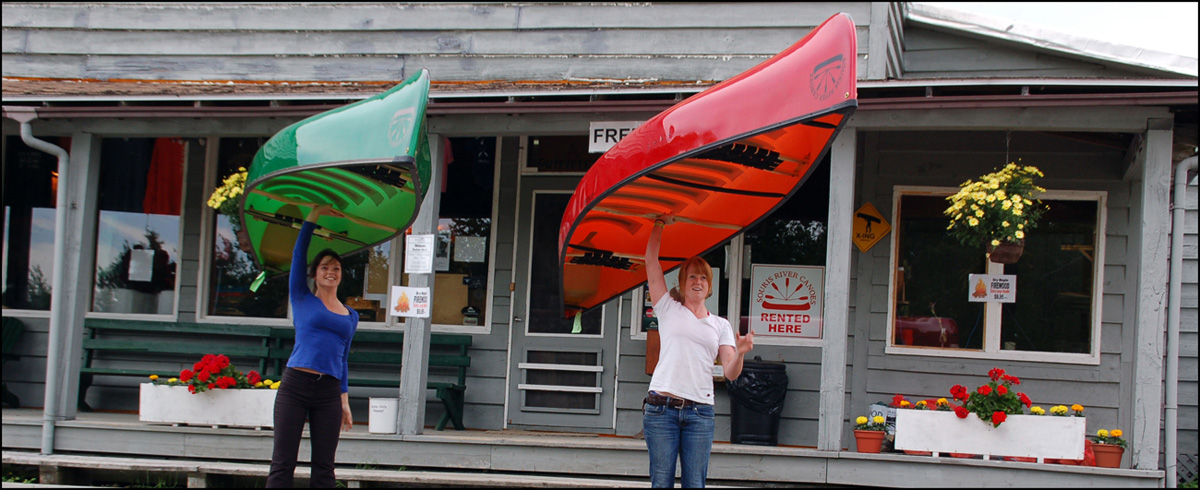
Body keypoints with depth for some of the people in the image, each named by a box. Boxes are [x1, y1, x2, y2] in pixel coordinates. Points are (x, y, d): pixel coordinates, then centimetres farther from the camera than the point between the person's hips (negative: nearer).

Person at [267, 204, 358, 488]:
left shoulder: (351, 317, 17)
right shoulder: (303, 300, 9)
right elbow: (298, 255, 6)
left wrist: (344, 401, 15)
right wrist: (314, 216, 5)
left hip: (329, 393, 3)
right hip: (295, 386, -3)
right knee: (283, 464, -5)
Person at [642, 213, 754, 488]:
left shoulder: (720, 325, 16)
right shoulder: (669, 310, 12)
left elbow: (731, 374, 6)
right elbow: (651, 260, 9)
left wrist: (740, 353, -14)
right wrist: (661, 223, 14)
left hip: (700, 413, 2)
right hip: (661, 408, -1)